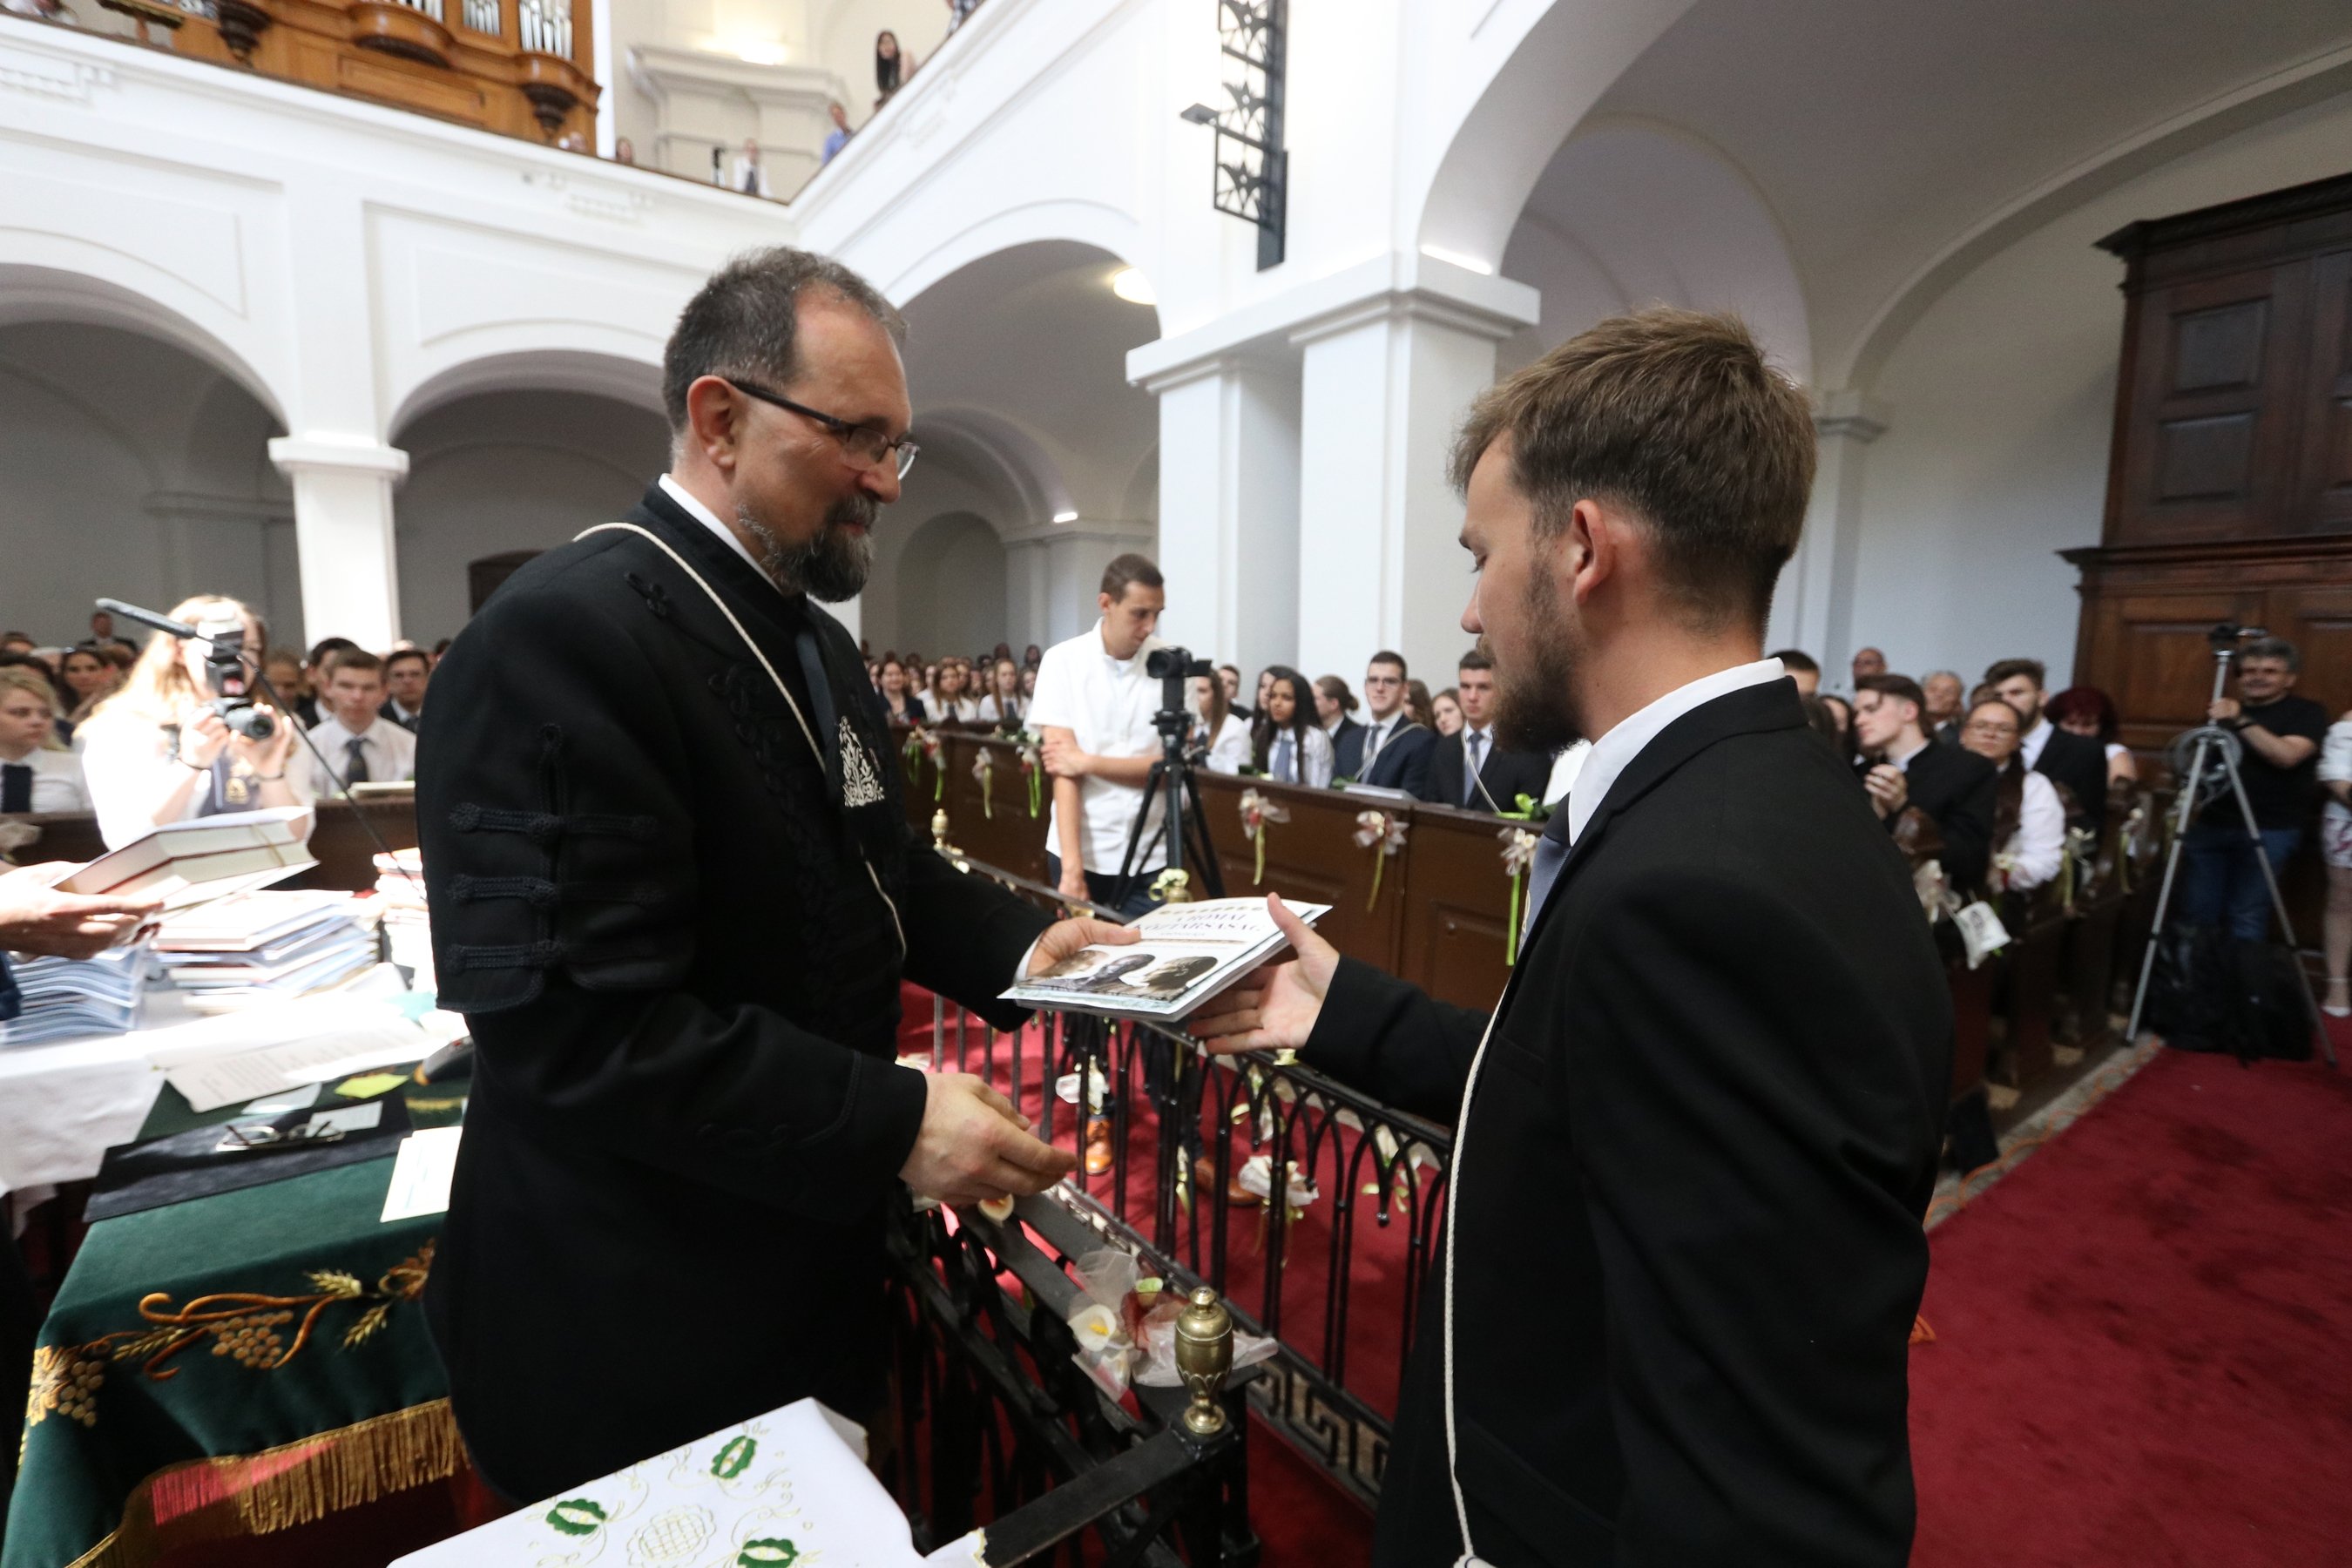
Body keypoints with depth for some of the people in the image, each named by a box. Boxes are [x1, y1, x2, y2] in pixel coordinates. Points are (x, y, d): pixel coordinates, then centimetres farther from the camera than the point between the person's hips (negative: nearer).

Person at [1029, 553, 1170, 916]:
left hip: (1150, 856, 0)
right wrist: (1072, 868, -18)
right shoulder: (1063, 661, -5)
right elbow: (1062, 768, -11)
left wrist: (1088, 762, -13)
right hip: (1081, 851, 0)